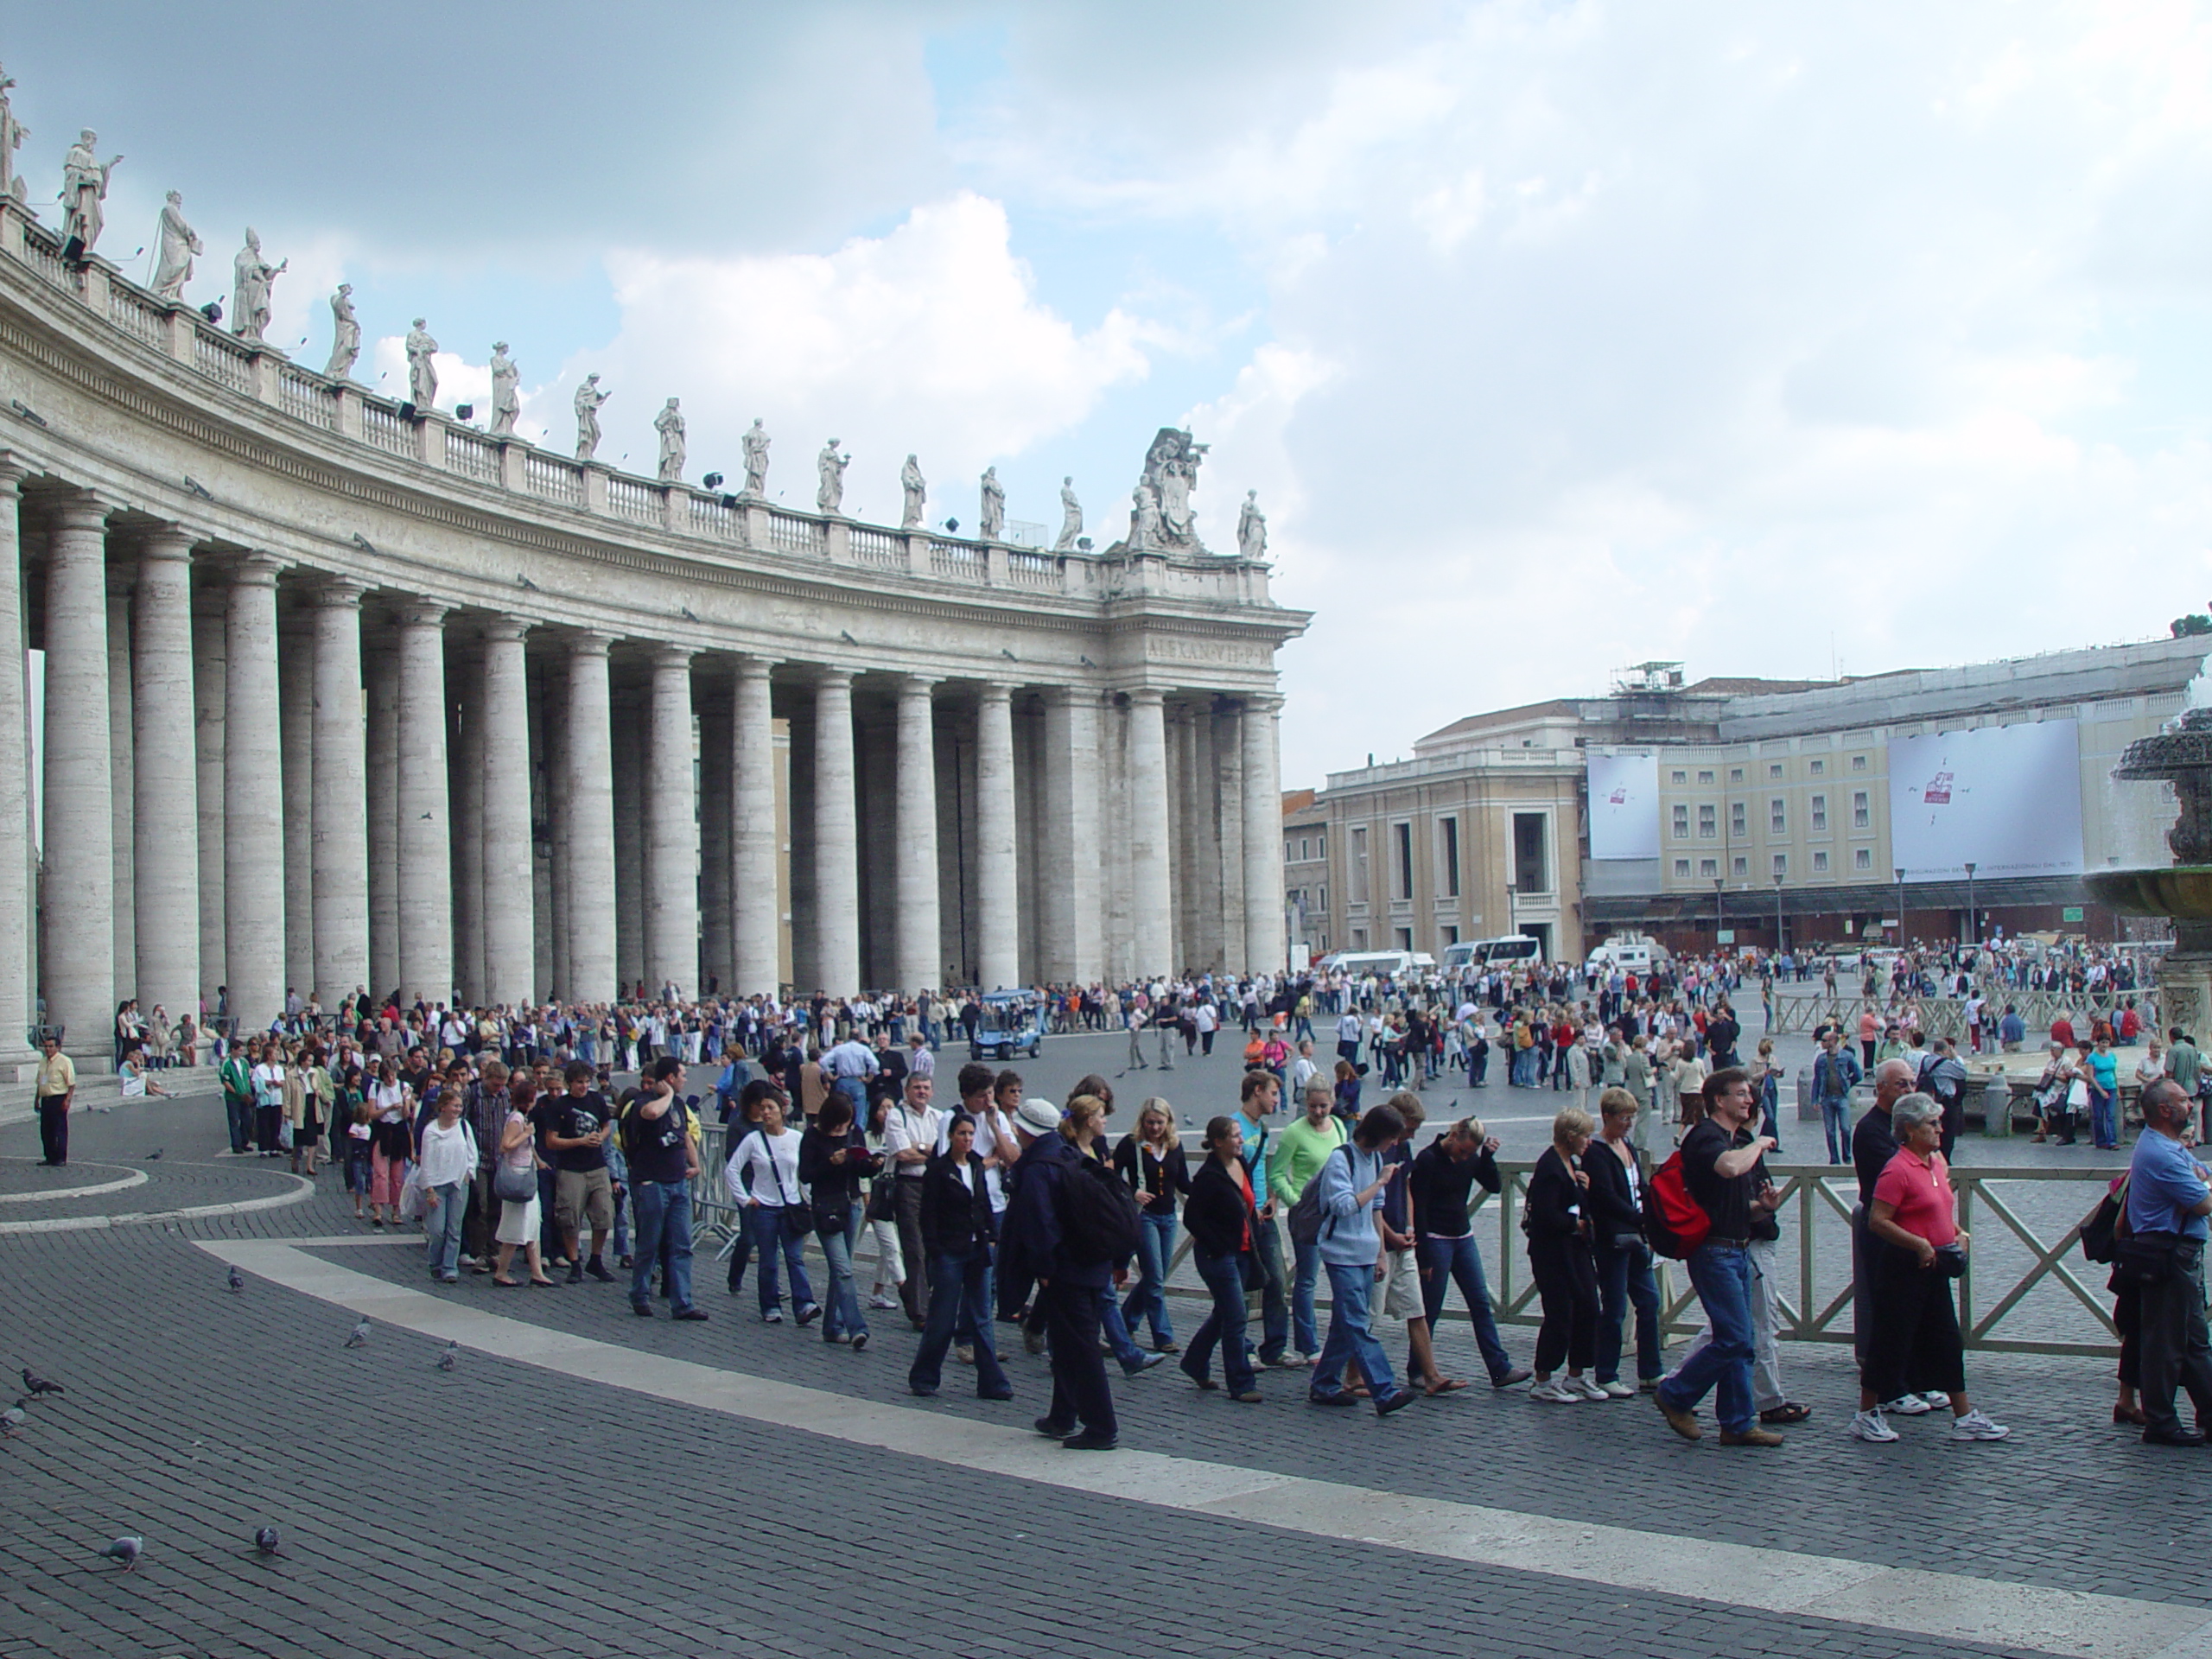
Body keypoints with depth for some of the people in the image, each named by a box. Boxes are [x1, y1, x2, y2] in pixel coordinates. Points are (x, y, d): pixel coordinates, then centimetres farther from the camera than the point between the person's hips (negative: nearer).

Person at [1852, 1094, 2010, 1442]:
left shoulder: (1936, 1162, 11)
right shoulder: (1898, 1170, -17)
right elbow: (1877, 1221, -21)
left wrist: (1957, 1233, 9)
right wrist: (1918, 1243, -25)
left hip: (1934, 1267, 9)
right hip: (1903, 1267, -9)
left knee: (1948, 1342, 12)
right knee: (1891, 1341, -1)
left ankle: (1964, 1419, 18)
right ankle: (1866, 1417, 10)